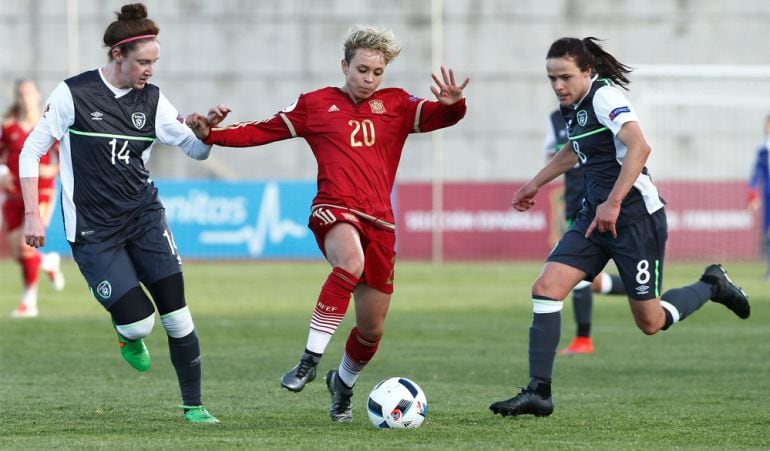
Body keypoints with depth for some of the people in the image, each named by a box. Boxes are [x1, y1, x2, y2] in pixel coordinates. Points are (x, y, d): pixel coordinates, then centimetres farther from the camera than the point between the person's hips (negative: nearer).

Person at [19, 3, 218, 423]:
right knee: (139, 322, -12)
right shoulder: (73, 94, -10)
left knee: (177, 316, -4)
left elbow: (196, 149, 6)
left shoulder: (152, 100, 2)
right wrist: (32, 214, -8)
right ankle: (128, 336, 25)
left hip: (144, 215, 4)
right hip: (92, 229, -4)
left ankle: (193, 405, 10)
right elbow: (31, 150, -3)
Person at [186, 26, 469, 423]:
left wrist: (452, 105, -21)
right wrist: (211, 134, -1)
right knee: (351, 260, -39)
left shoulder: (396, 105, 14)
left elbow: (439, 116, 2)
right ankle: (310, 359, -35)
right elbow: (262, 132, 12)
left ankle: (343, 384, 38)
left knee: (372, 329, 7)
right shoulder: (316, 104, 10)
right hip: (334, 210, -3)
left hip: (379, 220, 3)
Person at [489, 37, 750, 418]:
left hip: (636, 218, -8)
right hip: (595, 215, 8)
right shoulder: (572, 106, 9)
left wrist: (612, 203, -35)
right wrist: (535, 184, 37)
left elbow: (639, 146, -31)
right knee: (545, 288, -8)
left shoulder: (604, 96, -17)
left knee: (650, 323, 1)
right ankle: (538, 392, -7)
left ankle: (711, 286, 29)